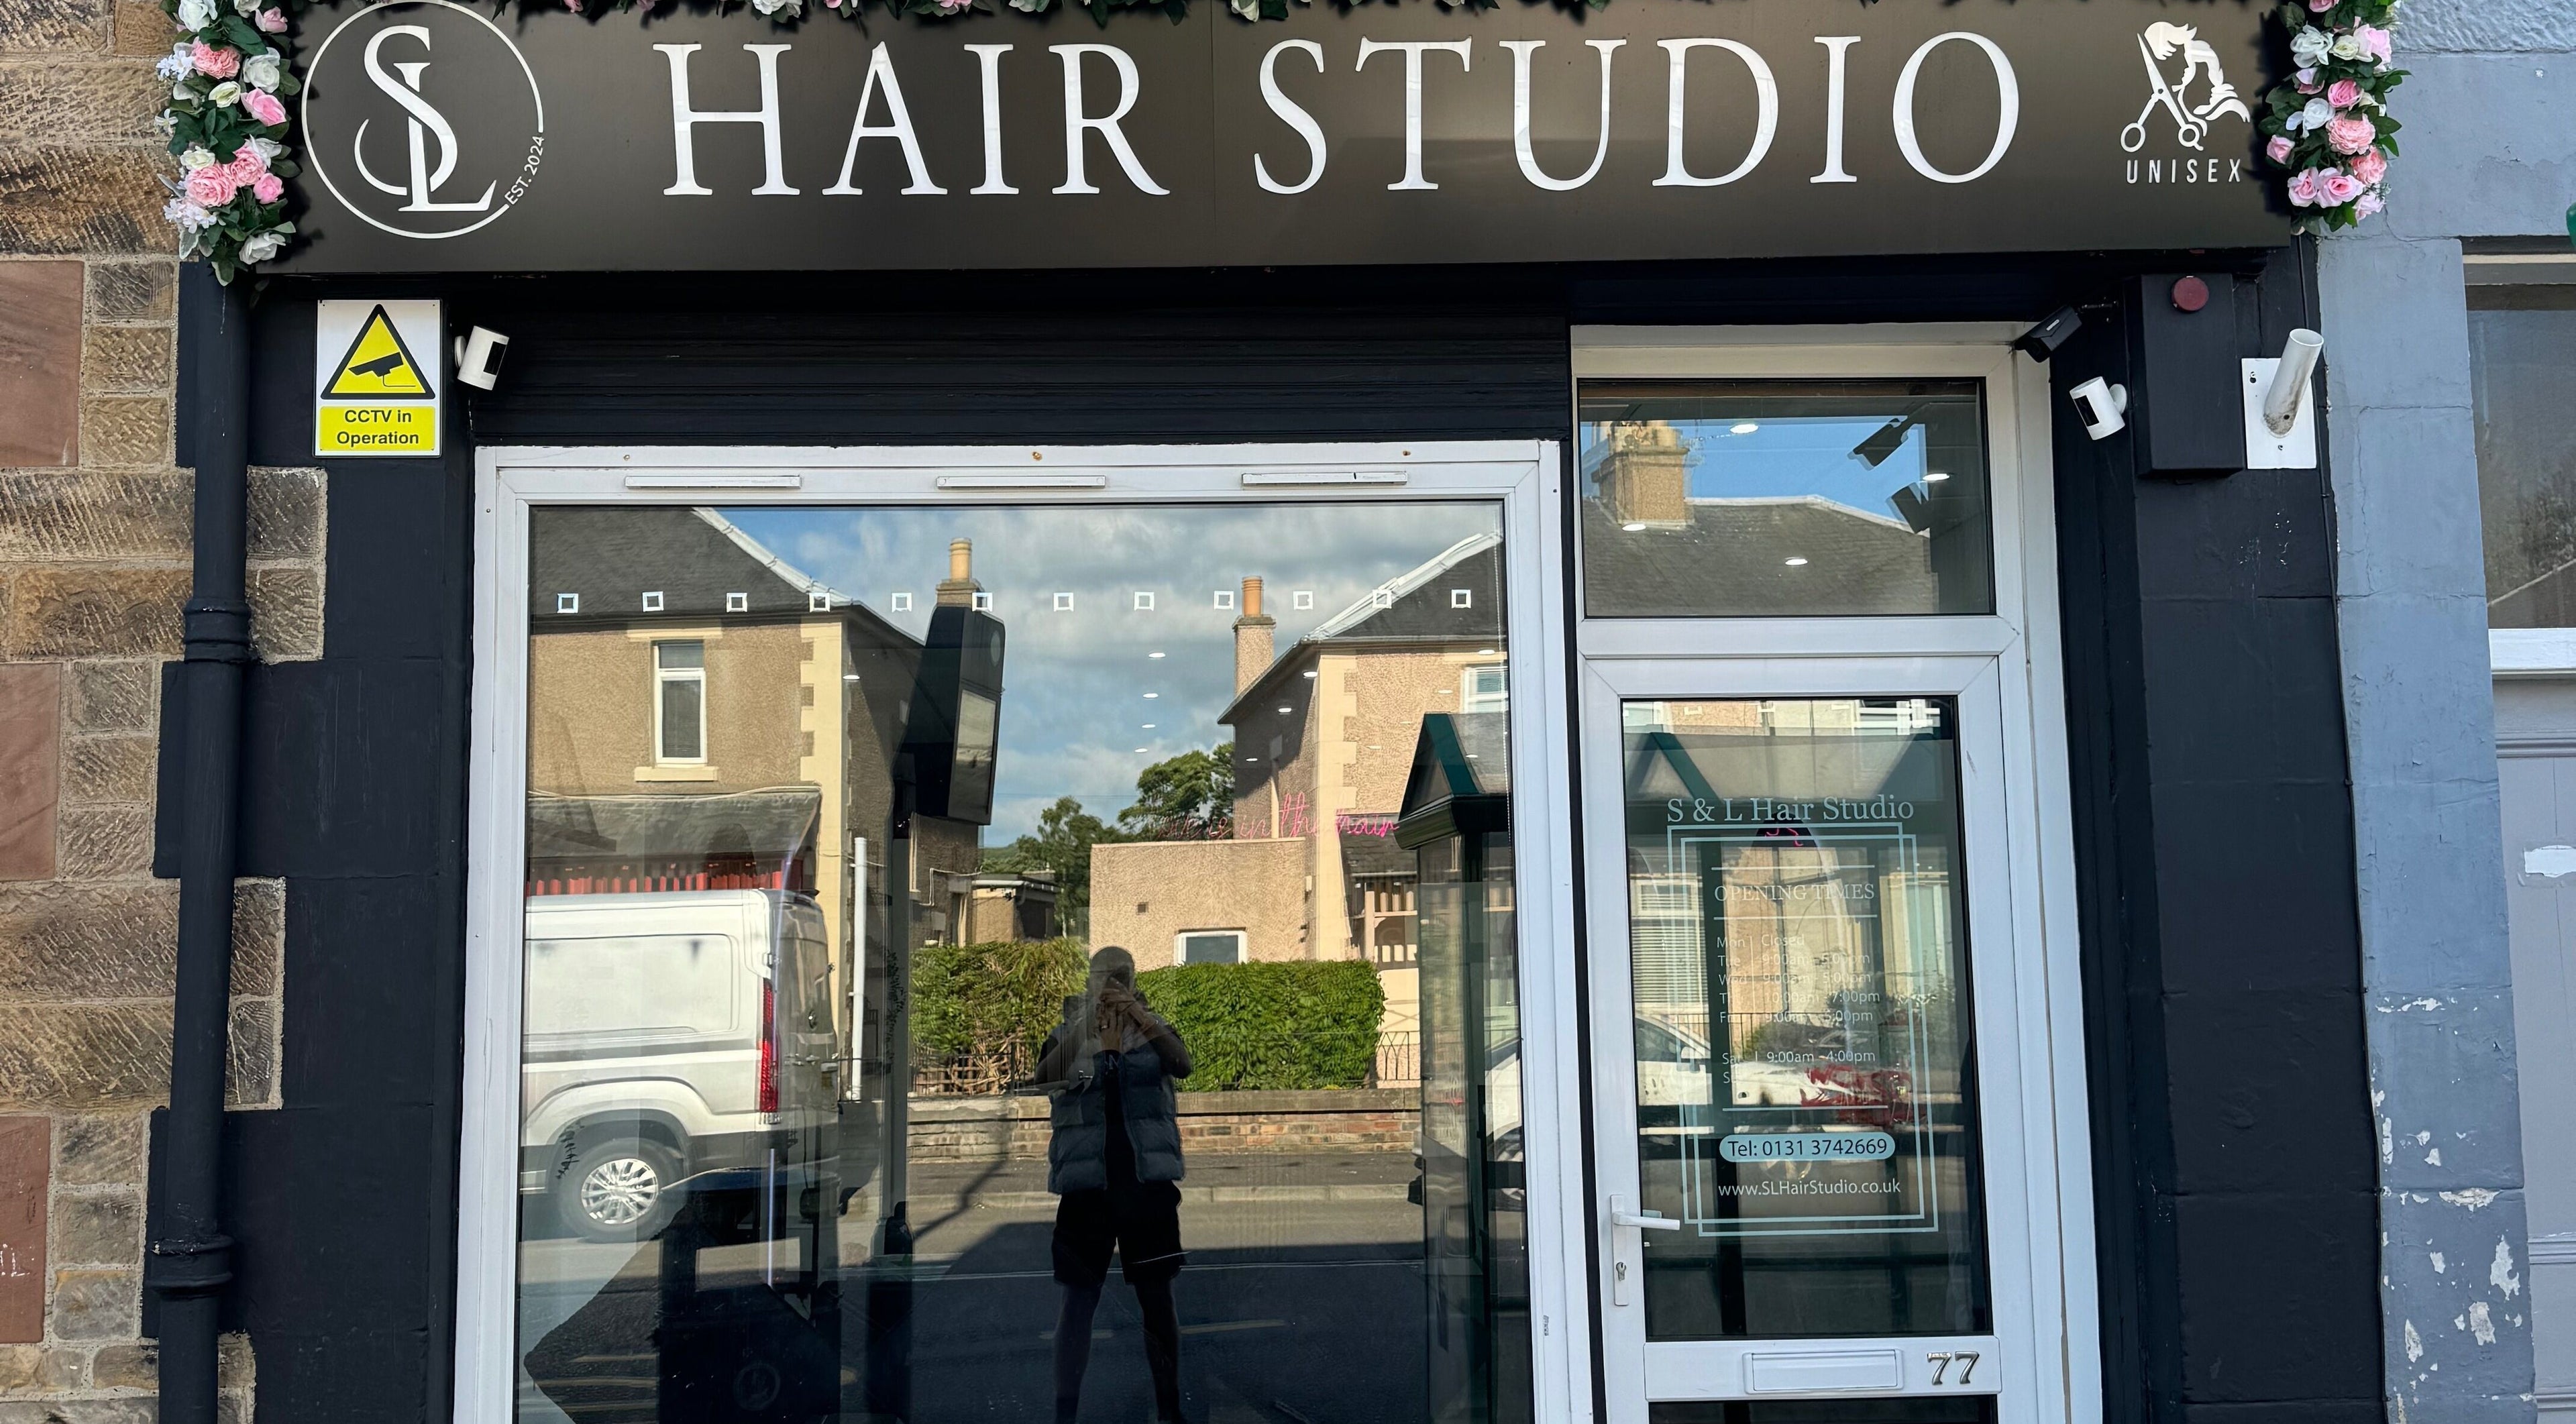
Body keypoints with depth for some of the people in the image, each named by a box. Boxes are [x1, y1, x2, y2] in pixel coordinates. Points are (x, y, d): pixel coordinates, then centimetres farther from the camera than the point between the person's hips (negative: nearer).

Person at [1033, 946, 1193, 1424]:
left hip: (1147, 1178, 1)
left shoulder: (1153, 1030, 8)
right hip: (1086, 1181, -1)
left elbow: (1183, 1065, -13)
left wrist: (1141, 1016, -27)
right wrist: (1086, 1023, -26)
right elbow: (1046, 1077, -15)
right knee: (1080, 1296, 1)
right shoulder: (1067, 1034, 6)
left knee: (1157, 1294, 4)